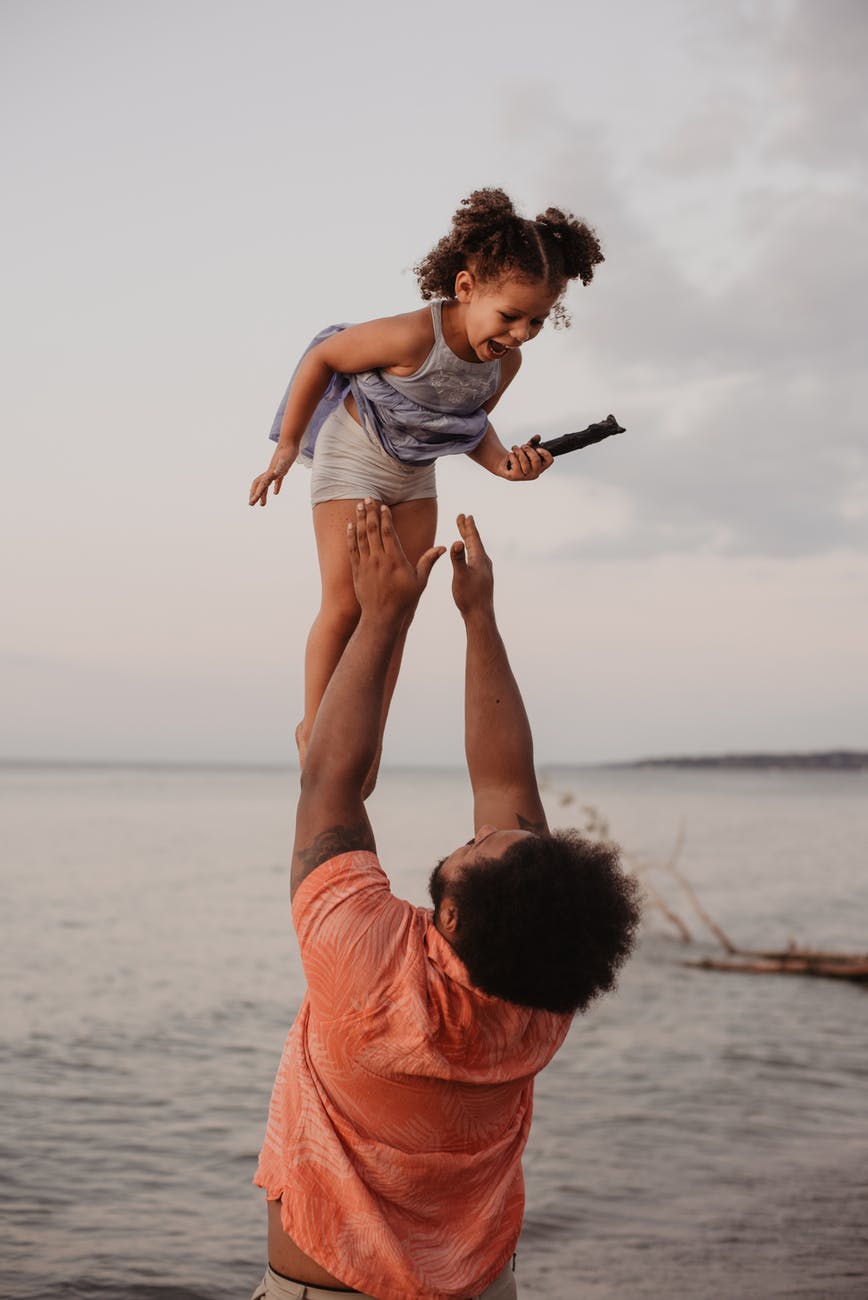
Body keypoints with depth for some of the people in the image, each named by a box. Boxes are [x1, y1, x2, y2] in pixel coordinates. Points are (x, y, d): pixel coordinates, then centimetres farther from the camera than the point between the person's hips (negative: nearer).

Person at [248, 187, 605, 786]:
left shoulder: (506, 362, -15)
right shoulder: (415, 337, -35)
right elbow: (322, 358, -20)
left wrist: (504, 462, -17)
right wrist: (288, 447, -12)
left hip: (415, 474, 6)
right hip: (352, 456, -6)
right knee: (346, 603, -10)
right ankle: (314, 727, 9)